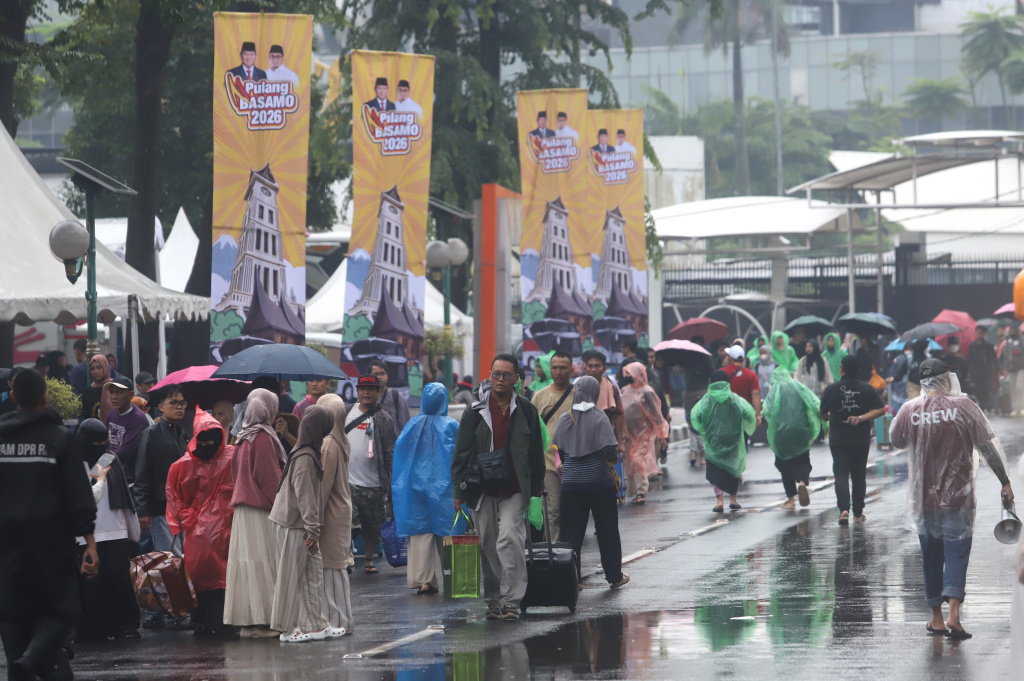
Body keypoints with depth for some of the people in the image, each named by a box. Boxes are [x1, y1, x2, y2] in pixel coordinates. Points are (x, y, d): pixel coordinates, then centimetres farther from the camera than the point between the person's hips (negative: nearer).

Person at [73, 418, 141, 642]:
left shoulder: (112, 462, 14)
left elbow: (125, 498, 17)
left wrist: (133, 533, 15)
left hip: (116, 532, 3)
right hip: (87, 537, -3)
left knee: (120, 578, -4)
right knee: (92, 583, -4)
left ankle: (127, 625, 0)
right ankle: (95, 629, 1)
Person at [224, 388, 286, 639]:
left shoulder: (243, 438, 11)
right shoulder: (263, 438, -14)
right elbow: (271, 477, -15)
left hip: (242, 509, 8)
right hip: (262, 511, -8)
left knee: (245, 562, 7)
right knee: (264, 563, -5)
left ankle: (246, 622, 8)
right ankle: (262, 621, -7)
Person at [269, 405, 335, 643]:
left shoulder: (310, 453, 12)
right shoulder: (305, 458, -19)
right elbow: (304, 496, -21)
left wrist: (314, 527, 18)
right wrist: (312, 529, -19)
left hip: (301, 525, 10)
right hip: (294, 525, -10)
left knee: (313, 572, 11)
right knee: (292, 576, -1)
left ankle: (315, 625, 14)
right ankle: (287, 629, 6)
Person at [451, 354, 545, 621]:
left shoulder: (525, 411, 5)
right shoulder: (475, 412, 4)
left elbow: (535, 451, 11)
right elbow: (462, 453, 5)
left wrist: (537, 486, 9)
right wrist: (460, 489, 0)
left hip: (515, 489, -1)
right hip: (483, 489, 1)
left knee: (509, 538, -16)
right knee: (488, 545, 6)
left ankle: (511, 599, -13)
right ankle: (494, 599, 17)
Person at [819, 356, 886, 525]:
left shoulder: (831, 389, -5)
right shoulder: (867, 389, -2)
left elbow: (823, 413, 5)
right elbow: (880, 409, -8)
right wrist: (861, 418, -12)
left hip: (838, 440, -1)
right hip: (861, 440, 1)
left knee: (841, 474, -2)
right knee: (859, 476, 13)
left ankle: (844, 509, -22)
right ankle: (858, 514, 18)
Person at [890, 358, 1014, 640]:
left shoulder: (909, 411, -4)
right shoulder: (963, 406, -9)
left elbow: (896, 440, 14)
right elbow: (987, 447, -6)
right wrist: (1005, 482, 0)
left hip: (923, 498, 2)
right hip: (958, 498, -2)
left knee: (932, 557, 13)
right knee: (957, 554, -1)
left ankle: (936, 618, 20)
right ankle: (953, 614, -17)